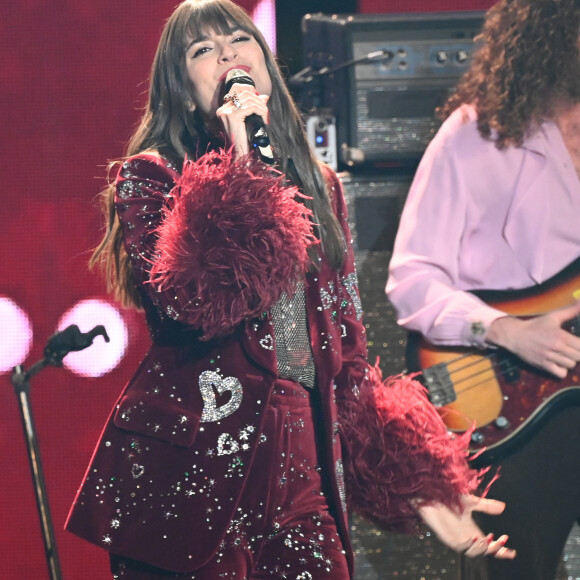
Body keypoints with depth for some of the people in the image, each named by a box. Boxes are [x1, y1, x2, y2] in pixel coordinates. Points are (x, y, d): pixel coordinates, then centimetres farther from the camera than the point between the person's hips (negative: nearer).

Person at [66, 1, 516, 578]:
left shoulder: (319, 188, 16)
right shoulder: (150, 177, 0)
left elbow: (345, 356, 16)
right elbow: (195, 305, -19)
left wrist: (417, 480, 9)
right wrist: (240, 167, -16)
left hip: (298, 469, 4)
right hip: (186, 473, -4)